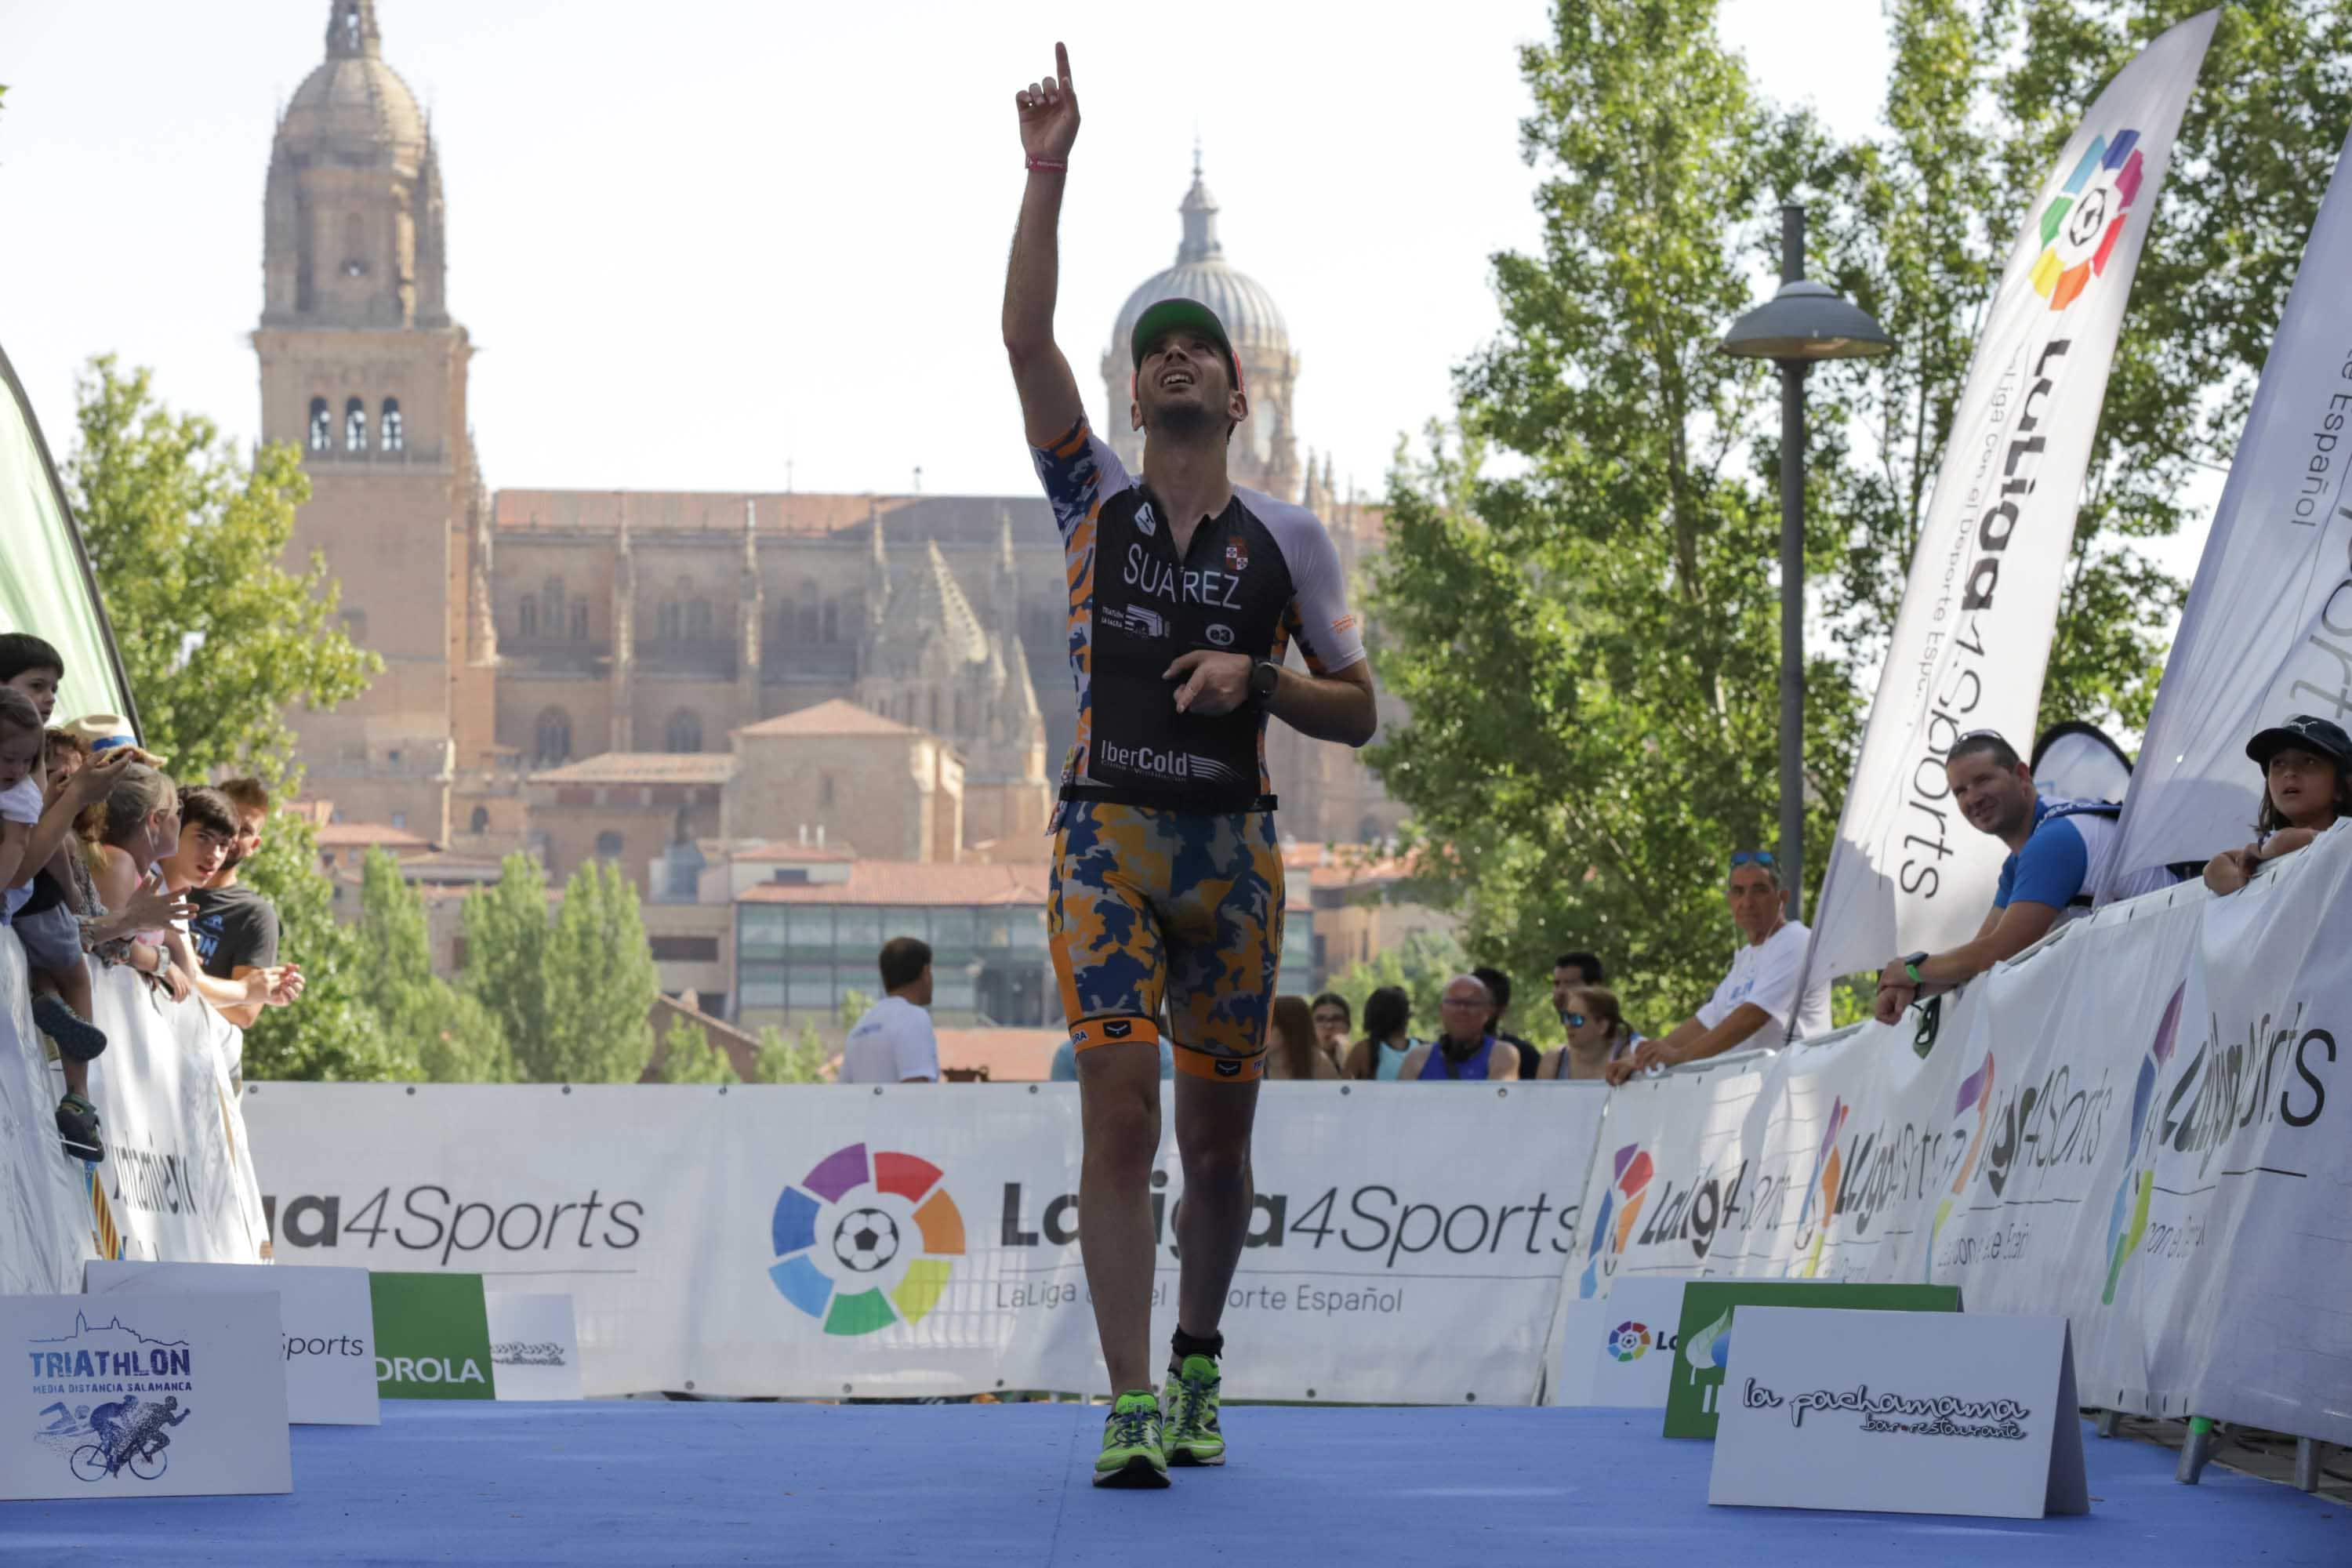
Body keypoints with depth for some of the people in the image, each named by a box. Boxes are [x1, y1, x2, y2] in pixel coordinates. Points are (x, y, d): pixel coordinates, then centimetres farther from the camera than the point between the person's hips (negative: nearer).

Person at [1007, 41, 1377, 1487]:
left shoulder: (1290, 538, 8)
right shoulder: (1096, 498, 7)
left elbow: (1358, 712, 9)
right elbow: (1026, 338, -5)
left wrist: (1255, 677, -11)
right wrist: (1050, 172, -12)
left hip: (1236, 846, 1)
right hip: (1109, 834, -1)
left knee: (1219, 1136, 6)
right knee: (1120, 1111, -13)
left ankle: (1198, 1371, 26)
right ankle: (1130, 1404, -13)